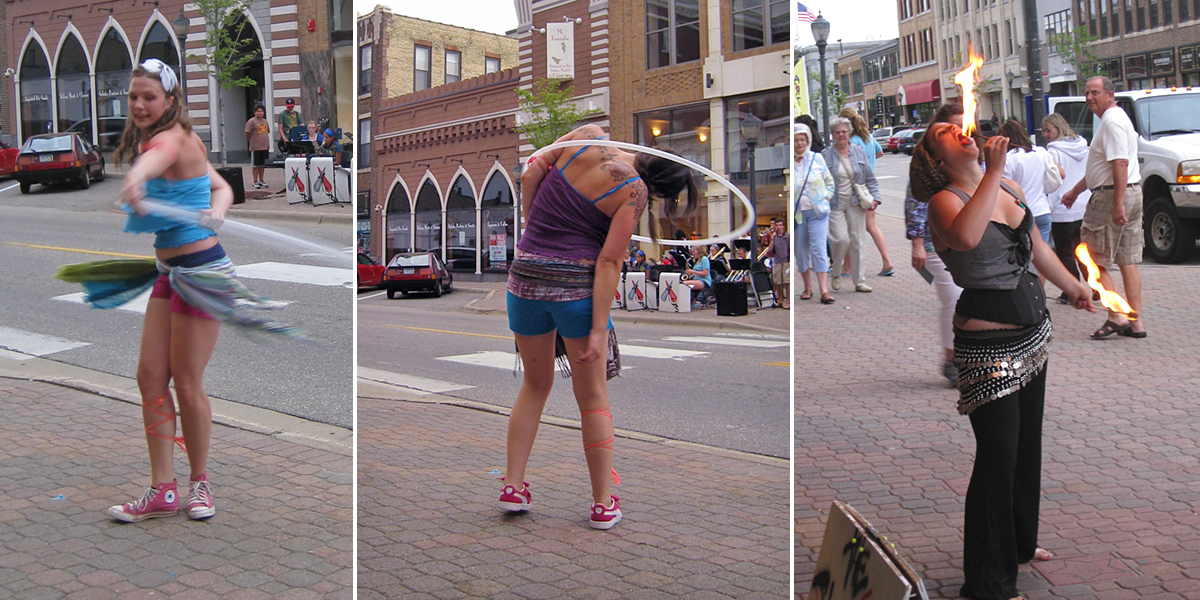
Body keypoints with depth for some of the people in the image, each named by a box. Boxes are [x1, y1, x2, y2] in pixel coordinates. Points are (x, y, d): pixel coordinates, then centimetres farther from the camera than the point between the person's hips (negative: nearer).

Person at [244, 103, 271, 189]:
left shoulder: (265, 121, 13)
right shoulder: (251, 121, -7)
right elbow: (247, 134, -8)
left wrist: (268, 144, 13)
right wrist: (252, 141, -1)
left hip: (265, 147, 6)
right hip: (255, 147, -6)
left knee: (262, 164, 12)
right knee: (255, 165, 0)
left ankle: (261, 180, 21)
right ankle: (255, 181, 6)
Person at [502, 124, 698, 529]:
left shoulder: (590, 135, 0)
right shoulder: (635, 192, -10)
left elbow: (532, 172, 4)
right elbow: (609, 263, -14)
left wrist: (531, 224, 17)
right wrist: (599, 329, -11)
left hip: (525, 276, 4)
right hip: (577, 283, -4)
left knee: (535, 384, 21)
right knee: (592, 395, 11)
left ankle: (513, 487, 19)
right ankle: (603, 503, 17)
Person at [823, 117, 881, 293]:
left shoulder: (858, 152, 8)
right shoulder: (825, 155, 0)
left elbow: (870, 178, 12)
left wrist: (874, 198, 1)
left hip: (856, 204, 3)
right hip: (835, 204, -3)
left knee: (857, 242, 4)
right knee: (841, 239, -17)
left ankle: (859, 282, 12)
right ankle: (836, 272, 10)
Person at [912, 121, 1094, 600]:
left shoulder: (1009, 187, 7)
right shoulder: (944, 201, -15)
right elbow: (966, 238, -39)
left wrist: (1072, 287, 34)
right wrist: (992, 171, -32)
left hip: (1033, 334, 8)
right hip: (988, 347, -8)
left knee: (1027, 443, 21)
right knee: (998, 457, -4)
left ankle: (1020, 542, 43)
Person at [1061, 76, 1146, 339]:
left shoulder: (1112, 121, -14)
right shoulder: (1115, 118, 20)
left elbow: (1120, 164, -24)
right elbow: (1100, 167, 28)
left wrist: (1118, 204, -28)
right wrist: (1075, 191, 33)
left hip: (1111, 196, -10)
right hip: (1133, 193, 10)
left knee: (1094, 260, -3)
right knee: (1128, 261, 10)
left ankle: (1117, 317, -4)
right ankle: (1136, 322, 13)